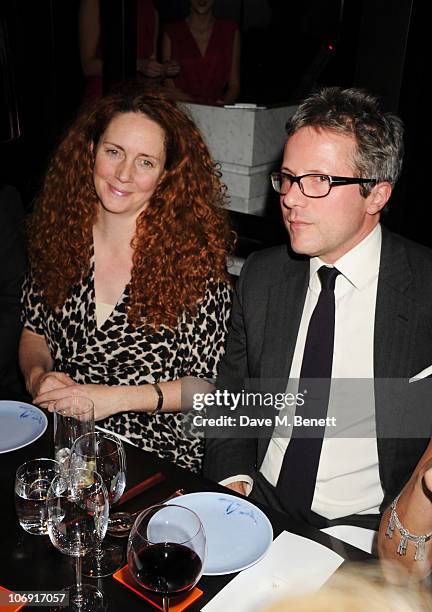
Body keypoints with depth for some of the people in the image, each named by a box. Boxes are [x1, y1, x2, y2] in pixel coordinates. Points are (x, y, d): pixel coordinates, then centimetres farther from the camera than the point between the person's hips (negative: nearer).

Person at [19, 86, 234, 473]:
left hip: (155, 456, -3)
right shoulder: (62, 233, 1)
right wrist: (38, 375, -7)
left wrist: (115, 398, -15)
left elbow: (210, 382, -7)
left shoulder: (194, 253, -11)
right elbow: (33, 329, 13)